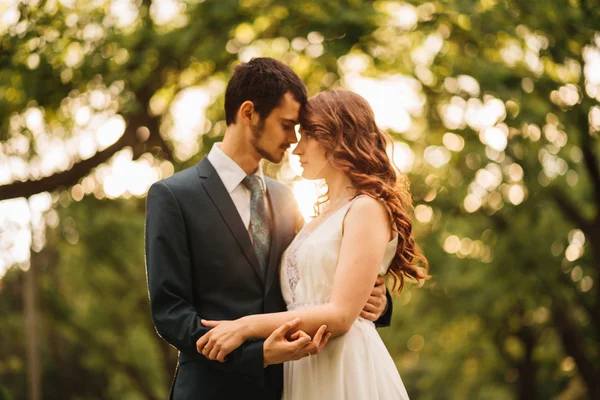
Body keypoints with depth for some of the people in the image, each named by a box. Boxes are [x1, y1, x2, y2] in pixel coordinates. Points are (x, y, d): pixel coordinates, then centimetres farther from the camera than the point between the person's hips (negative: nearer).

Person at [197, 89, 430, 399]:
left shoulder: (367, 209, -10)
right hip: (303, 368, 8)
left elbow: (341, 315, -19)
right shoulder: (324, 217, 17)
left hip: (345, 367, -8)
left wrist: (246, 326, -19)